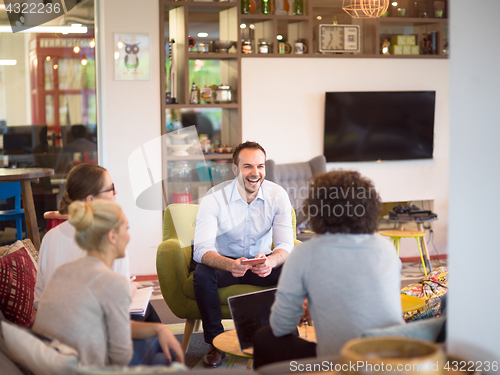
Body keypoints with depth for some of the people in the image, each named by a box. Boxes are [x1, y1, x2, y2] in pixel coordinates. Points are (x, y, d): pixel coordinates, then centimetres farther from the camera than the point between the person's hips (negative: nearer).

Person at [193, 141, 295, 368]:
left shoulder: (278, 195, -12)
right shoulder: (214, 198, -18)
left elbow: (286, 245, -17)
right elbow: (202, 249, -27)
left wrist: (271, 261, -44)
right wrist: (230, 265, -49)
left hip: (262, 262, 1)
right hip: (224, 262, -1)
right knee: (202, 275, -33)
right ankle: (215, 342, -12)